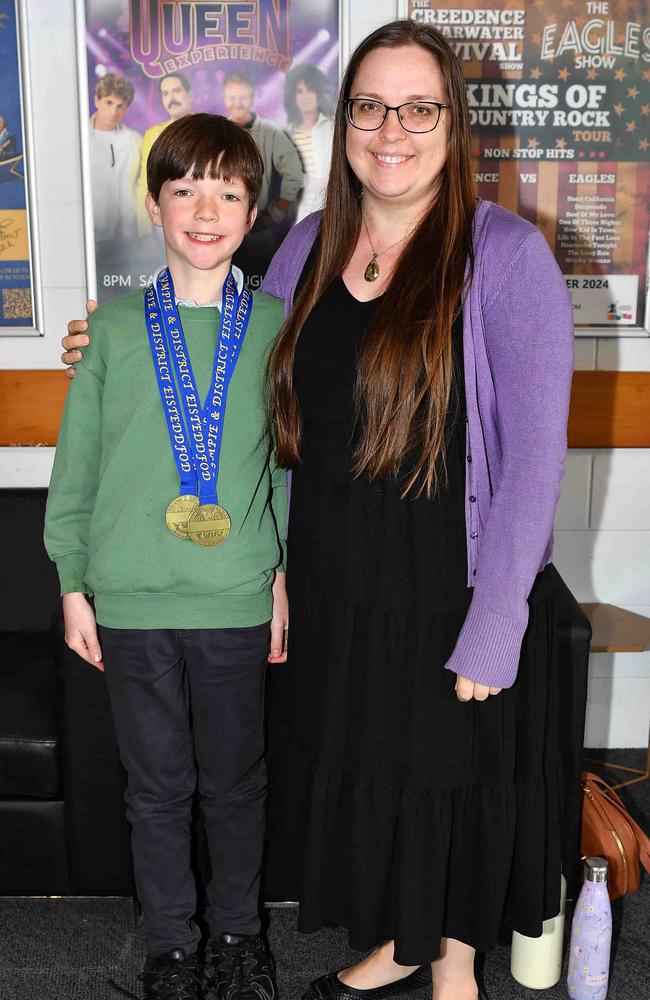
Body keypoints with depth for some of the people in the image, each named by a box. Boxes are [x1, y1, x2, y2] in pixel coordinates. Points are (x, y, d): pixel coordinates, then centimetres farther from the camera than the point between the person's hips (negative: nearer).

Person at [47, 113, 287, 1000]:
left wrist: (286, 577, 3)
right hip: (131, 600, 0)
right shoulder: (114, 328, 1)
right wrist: (72, 585, 3)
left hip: (237, 601, 0)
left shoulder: (275, 327, 0)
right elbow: (77, 463, 4)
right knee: (157, 786, 14)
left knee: (236, 781, 15)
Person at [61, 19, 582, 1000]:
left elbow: (532, 451, -15)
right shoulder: (310, 245, 3)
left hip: (453, 597, -5)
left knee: (452, 780, 14)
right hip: (333, 589, 5)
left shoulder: (506, 253, -13)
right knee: (356, 771, 20)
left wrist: (493, 629, -16)